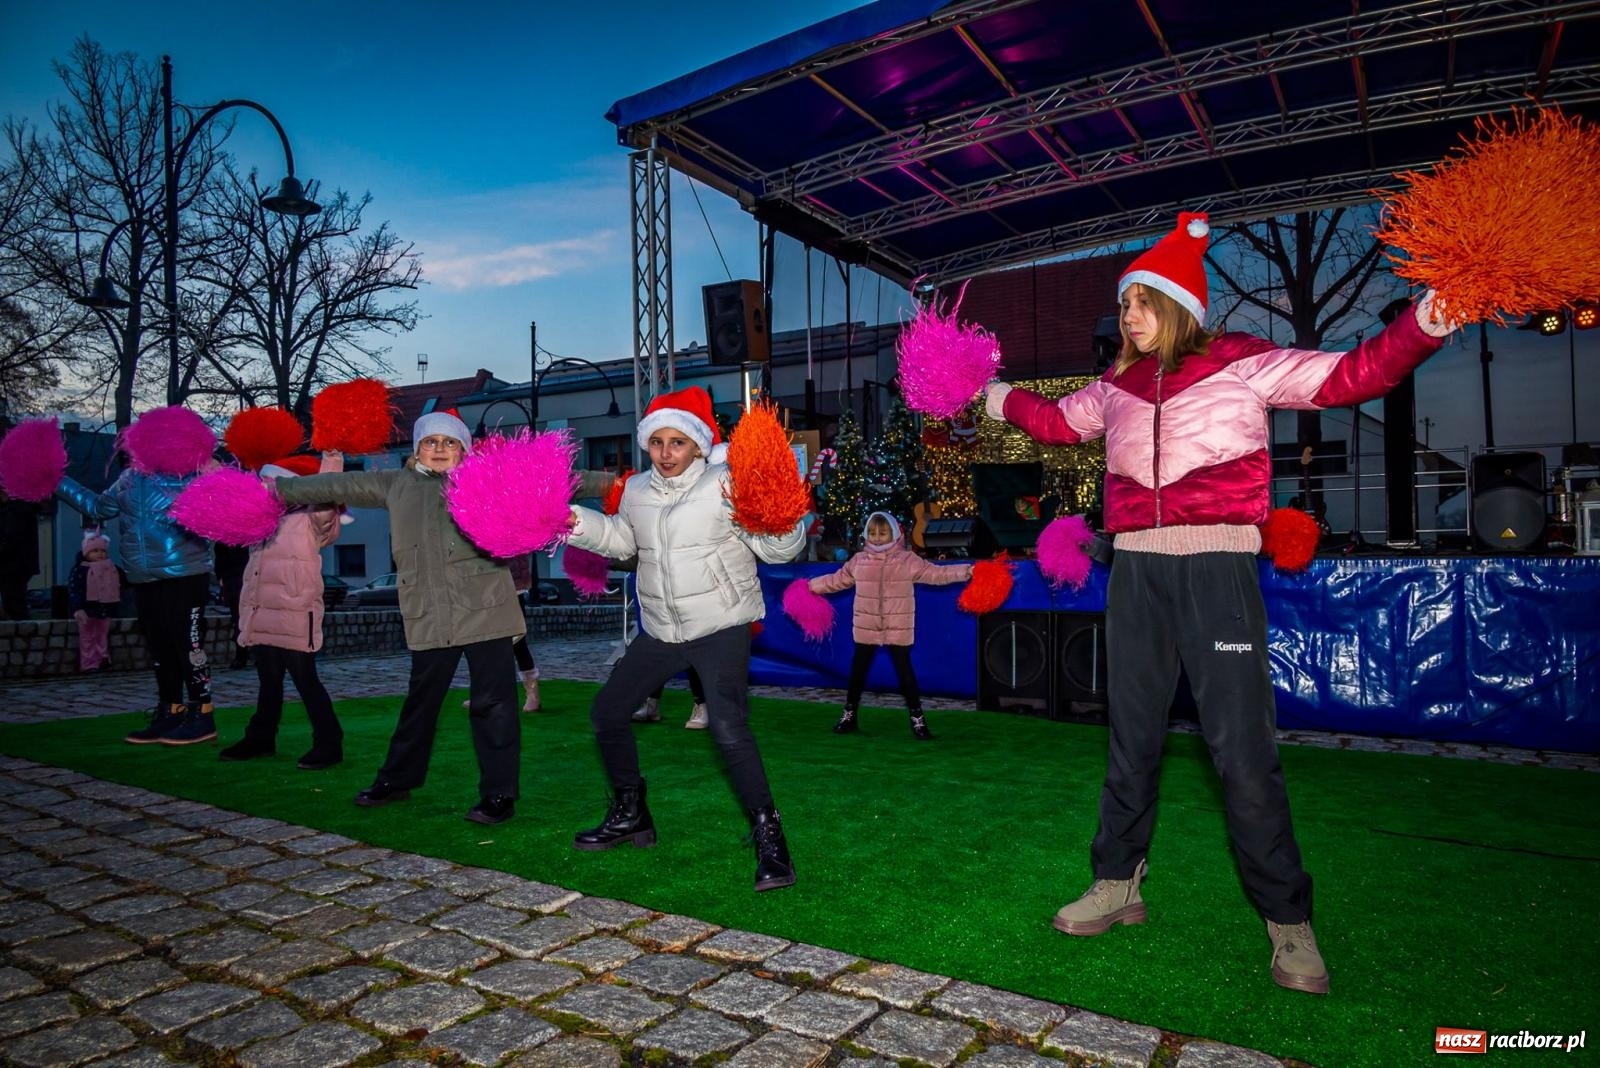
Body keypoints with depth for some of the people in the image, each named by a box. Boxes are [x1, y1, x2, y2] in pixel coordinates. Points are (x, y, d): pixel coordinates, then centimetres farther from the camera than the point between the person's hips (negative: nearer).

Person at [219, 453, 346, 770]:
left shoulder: (310, 521, -8)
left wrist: (331, 459, -33)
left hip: (295, 621, -8)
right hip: (262, 620, 8)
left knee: (306, 681, -4)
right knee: (268, 682, 20)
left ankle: (328, 743, 2)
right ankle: (260, 738, 32)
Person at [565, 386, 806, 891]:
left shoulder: (725, 485, -14)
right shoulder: (637, 490, 5)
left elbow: (779, 550, -15)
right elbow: (622, 539, 22)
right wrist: (579, 523, 6)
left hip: (722, 627, -7)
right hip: (660, 630, 7)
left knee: (728, 727, -24)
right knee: (607, 713, 13)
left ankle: (768, 836, -7)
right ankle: (630, 815, 33)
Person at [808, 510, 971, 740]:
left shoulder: (908, 560, -6)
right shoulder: (859, 560, 3)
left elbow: (936, 573, -12)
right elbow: (836, 580, 14)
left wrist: (967, 571, -23)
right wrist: (810, 586, 16)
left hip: (898, 629, -3)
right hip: (866, 628, 3)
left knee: (904, 672, 3)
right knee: (857, 671, 12)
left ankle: (917, 718, 14)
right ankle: (849, 715, 28)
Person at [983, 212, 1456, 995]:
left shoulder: (1244, 364, 3)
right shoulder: (1117, 387, 14)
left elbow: (1352, 376, -1)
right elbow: (1056, 422, 30)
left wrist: (1427, 321, -13)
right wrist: (996, 396, 32)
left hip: (1218, 570, -4)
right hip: (1136, 573, 4)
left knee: (1242, 748, -5)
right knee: (1131, 741, 12)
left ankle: (1288, 924, 10)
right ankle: (1118, 887, 26)